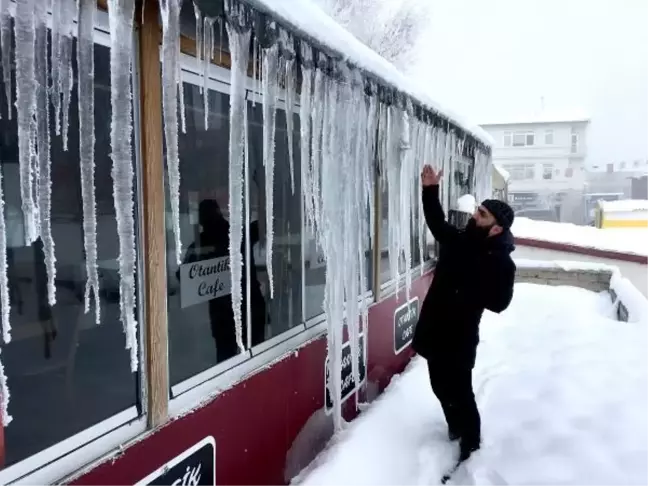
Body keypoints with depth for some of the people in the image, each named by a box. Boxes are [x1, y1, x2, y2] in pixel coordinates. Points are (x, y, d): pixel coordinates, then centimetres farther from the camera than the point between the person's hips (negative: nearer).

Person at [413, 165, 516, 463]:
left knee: (459, 394, 0)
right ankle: (456, 433, 41)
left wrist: (466, 290, -32)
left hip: (459, 339, -7)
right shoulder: (457, 241, 4)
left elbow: (499, 302, -22)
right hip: (434, 332, 7)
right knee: (441, 388, 20)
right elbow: (436, 222, 19)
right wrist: (430, 191, 8)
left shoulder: (500, 262, -16)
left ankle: (470, 451, 16)